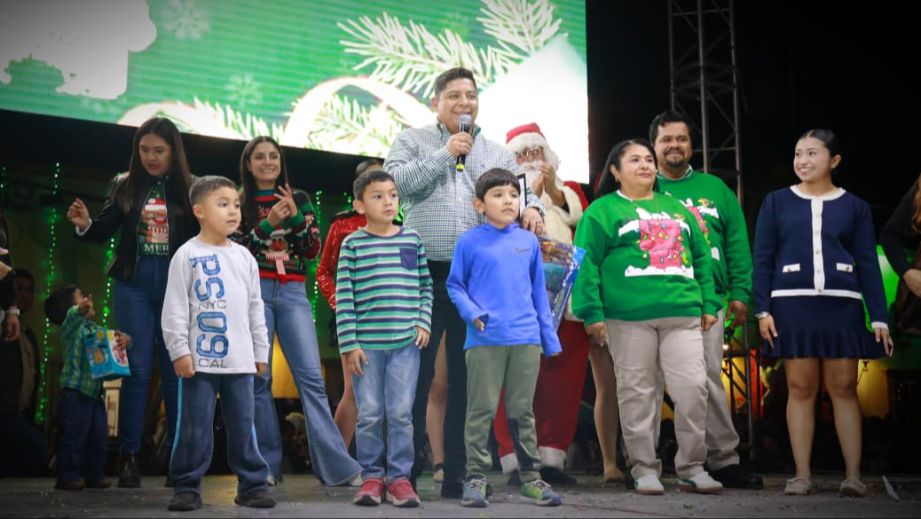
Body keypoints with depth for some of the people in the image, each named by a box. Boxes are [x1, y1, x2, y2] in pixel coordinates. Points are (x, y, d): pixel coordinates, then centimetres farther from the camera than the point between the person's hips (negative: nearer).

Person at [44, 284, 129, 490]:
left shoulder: (96, 329, 18)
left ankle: (95, 475, 18)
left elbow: (113, 339, 18)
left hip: (95, 393, 8)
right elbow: (72, 318, -28)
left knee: (99, 436, 10)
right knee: (74, 436, -7)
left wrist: (123, 338, -8)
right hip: (75, 393, -8)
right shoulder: (71, 328, -6)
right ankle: (68, 476, 0)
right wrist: (80, 310, -53)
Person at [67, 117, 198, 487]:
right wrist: (85, 224, -11)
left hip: (176, 285, -1)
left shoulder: (190, 189, 0)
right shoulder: (125, 186, 6)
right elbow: (104, 232, 9)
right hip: (134, 283, 1)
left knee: (176, 369, 3)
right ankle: (129, 458, 4)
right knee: (137, 368, 0)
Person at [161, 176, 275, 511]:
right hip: (200, 358, -4)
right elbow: (175, 308, -5)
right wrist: (179, 351, -11)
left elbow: (255, 308, 16)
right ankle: (187, 487, 10)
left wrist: (261, 351, 14)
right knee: (196, 428, 0)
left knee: (243, 426, 8)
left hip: (239, 360, 4)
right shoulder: (187, 255, -2)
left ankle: (252, 484, 15)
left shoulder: (244, 257, 12)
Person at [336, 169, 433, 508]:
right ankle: (372, 476, 16)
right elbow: (344, 297, -2)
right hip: (367, 344, -2)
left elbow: (425, 286, 14)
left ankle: (399, 476, 13)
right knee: (370, 415, 4)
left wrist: (423, 322, 1)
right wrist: (349, 344, -6)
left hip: (406, 342, 2)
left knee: (401, 413, 3)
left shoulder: (412, 239, 8)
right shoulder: (353, 244, 0)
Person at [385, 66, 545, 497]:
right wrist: (444, 154, -7)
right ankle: (407, 469, 10)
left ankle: (456, 474, 13)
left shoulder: (496, 153, 18)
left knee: (467, 379, 5)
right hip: (424, 273, -2)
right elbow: (395, 181, -6)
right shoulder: (412, 141, 10)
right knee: (415, 373, 1)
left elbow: (519, 190, 8)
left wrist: (531, 208, -14)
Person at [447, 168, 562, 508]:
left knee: (522, 411, 10)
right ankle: (476, 477, 8)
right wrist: (472, 313, -14)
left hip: (526, 340, 3)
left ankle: (531, 476, 17)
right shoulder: (469, 242, 0)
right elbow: (455, 286, 4)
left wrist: (550, 338, 12)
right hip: (484, 341, -3)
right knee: (481, 411, 0)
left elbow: (539, 292, 14)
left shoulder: (529, 241, 10)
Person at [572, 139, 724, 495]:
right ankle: (644, 469, 12)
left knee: (693, 388, -3)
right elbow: (587, 264, -2)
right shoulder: (603, 211, 6)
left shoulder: (676, 208, 21)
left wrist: (708, 304, 13)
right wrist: (592, 313, -10)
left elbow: (700, 258, 22)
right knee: (636, 393, 1)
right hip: (628, 318, -3)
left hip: (683, 314, 4)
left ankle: (692, 468, 10)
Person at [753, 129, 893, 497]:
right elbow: (762, 258, 5)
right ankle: (802, 474, 7)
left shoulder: (854, 206, 8)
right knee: (800, 389, 2)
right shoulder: (777, 202, 7)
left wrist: (879, 316, -1)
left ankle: (853, 474, 6)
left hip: (841, 305, 0)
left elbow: (868, 264, 7)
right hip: (791, 304, 0)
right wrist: (762, 309, -4)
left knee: (843, 389, 1)